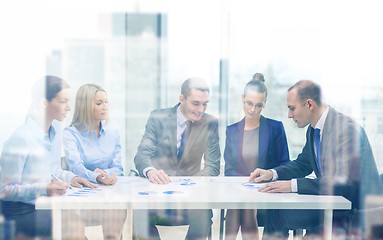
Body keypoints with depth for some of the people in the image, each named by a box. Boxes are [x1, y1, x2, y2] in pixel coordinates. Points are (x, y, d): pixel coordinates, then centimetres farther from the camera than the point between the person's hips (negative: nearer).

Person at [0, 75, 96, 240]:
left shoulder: (56, 129, 7)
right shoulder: (21, 138, -19)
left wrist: (70, 178, 2)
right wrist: (43, 189, -27)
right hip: (20, 212, -8)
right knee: (74, 226, -25)